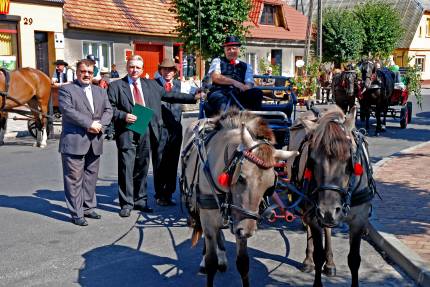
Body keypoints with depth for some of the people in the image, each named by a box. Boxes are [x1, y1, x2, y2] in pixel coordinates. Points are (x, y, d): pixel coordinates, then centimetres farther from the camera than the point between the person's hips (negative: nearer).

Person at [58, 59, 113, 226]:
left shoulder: (100, 92, 18)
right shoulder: (66, 90, -1)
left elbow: (108, 110, 11)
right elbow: (68, 110, -14)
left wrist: (100, 124, -10)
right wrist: (89, 124, -18)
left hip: (95, 143, 6)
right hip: (74, 142, -6)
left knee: (91, 177, 12)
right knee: (75, 178, -3)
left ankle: (88, 208, 23)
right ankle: (76, 213, 2)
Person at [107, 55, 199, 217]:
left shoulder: (151, 85, 16)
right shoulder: (116, 86, 7)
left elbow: (169, 96, 16)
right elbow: (110, 108, 1)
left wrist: (194, 98, 11)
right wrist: (123, 116, -15)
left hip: (147, 132, 3)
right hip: (127, 133, -3)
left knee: (142, 168, 10)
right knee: (127, 168, -4)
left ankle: (140, 201, 21)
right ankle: (126, 204, 5)